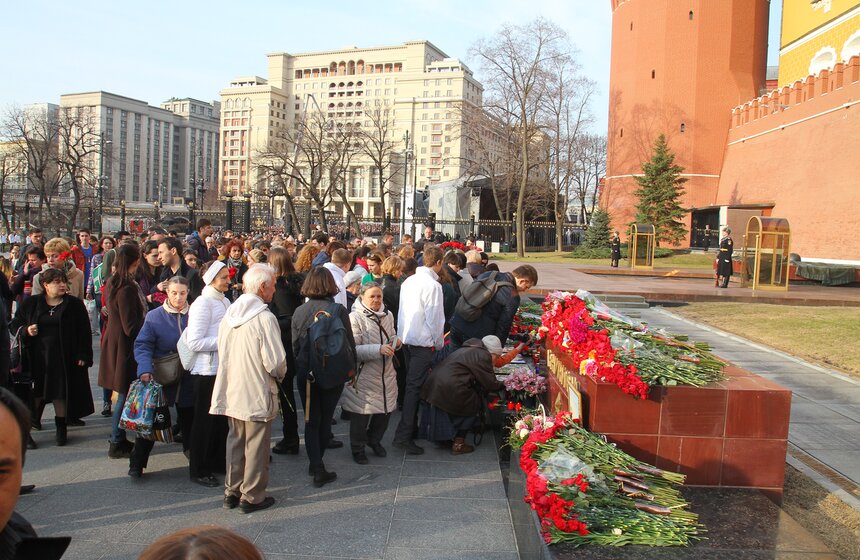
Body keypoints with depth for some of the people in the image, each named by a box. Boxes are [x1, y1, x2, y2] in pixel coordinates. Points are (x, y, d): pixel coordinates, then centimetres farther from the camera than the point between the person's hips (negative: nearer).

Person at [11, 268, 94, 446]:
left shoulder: (75, 305, 2)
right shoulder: (31, 304, 6)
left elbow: (84, 333, 1)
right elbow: (14, 325, 12)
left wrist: (83, 356, -6)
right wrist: (26, 330, -10)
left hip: (63, 358, -1)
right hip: (36, 358, 1)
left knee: (61, 393, 4)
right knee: (34, 394, 2)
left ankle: (61, 428, 17)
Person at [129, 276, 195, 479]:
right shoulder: (154, 316, -5)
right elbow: (142, 346, -10)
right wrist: (144, 369, -25)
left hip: (188, 380, 2)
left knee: (189, 421, 12)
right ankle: (137, 463, 17)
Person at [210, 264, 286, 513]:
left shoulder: (229, 314, 1)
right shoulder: (264, 318, -20)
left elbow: (222, 353, 10)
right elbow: (275, 362, -21)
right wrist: (280, 374, 0)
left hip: (231, 392, 7)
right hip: (257, 394, -7)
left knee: (235, 441, 19)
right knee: (256, 446, 7)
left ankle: (231, 492, 29)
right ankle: (252, 497, 17)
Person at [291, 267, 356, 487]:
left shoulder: (299, 312, -4)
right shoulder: (338, 311, -13)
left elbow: (295, 345, 3)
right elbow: (349, 344, -9)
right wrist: (349, 368, 5)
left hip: (305, 372, 2)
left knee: (311, 420, 12)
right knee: (325, 418, 13)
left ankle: (316, 467, 8)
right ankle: (316, 465, 20)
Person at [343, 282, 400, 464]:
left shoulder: (388, 315, 6)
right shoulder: (355, 318, -15)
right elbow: (353, 349, -20)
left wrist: (396, 342, -2)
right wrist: (378, 349, -28)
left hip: (386, 373, 6)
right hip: (364, 375, -6)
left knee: (386, 410, 13)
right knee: (361, 413, 4)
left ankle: (374, 439, 39)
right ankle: (358, 448, 26)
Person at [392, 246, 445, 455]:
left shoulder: (409, 281, 8)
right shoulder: (433, 285, -15)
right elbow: (435, 319, -13)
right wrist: (439, 344, 1)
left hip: (406, 339, 8)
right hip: (423, 342, -8)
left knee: (412, 384, 17)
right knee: (415, 387, -6)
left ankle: (411, 426, 28)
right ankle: (403, 436, -7)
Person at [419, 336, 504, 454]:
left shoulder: (466, 350, 24)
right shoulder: (483, 356, -5)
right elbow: (490, 384, -3)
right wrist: (502, 385, 17)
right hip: (449, 390, -9)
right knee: (475, 405, 9)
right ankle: (458, 444, 11)